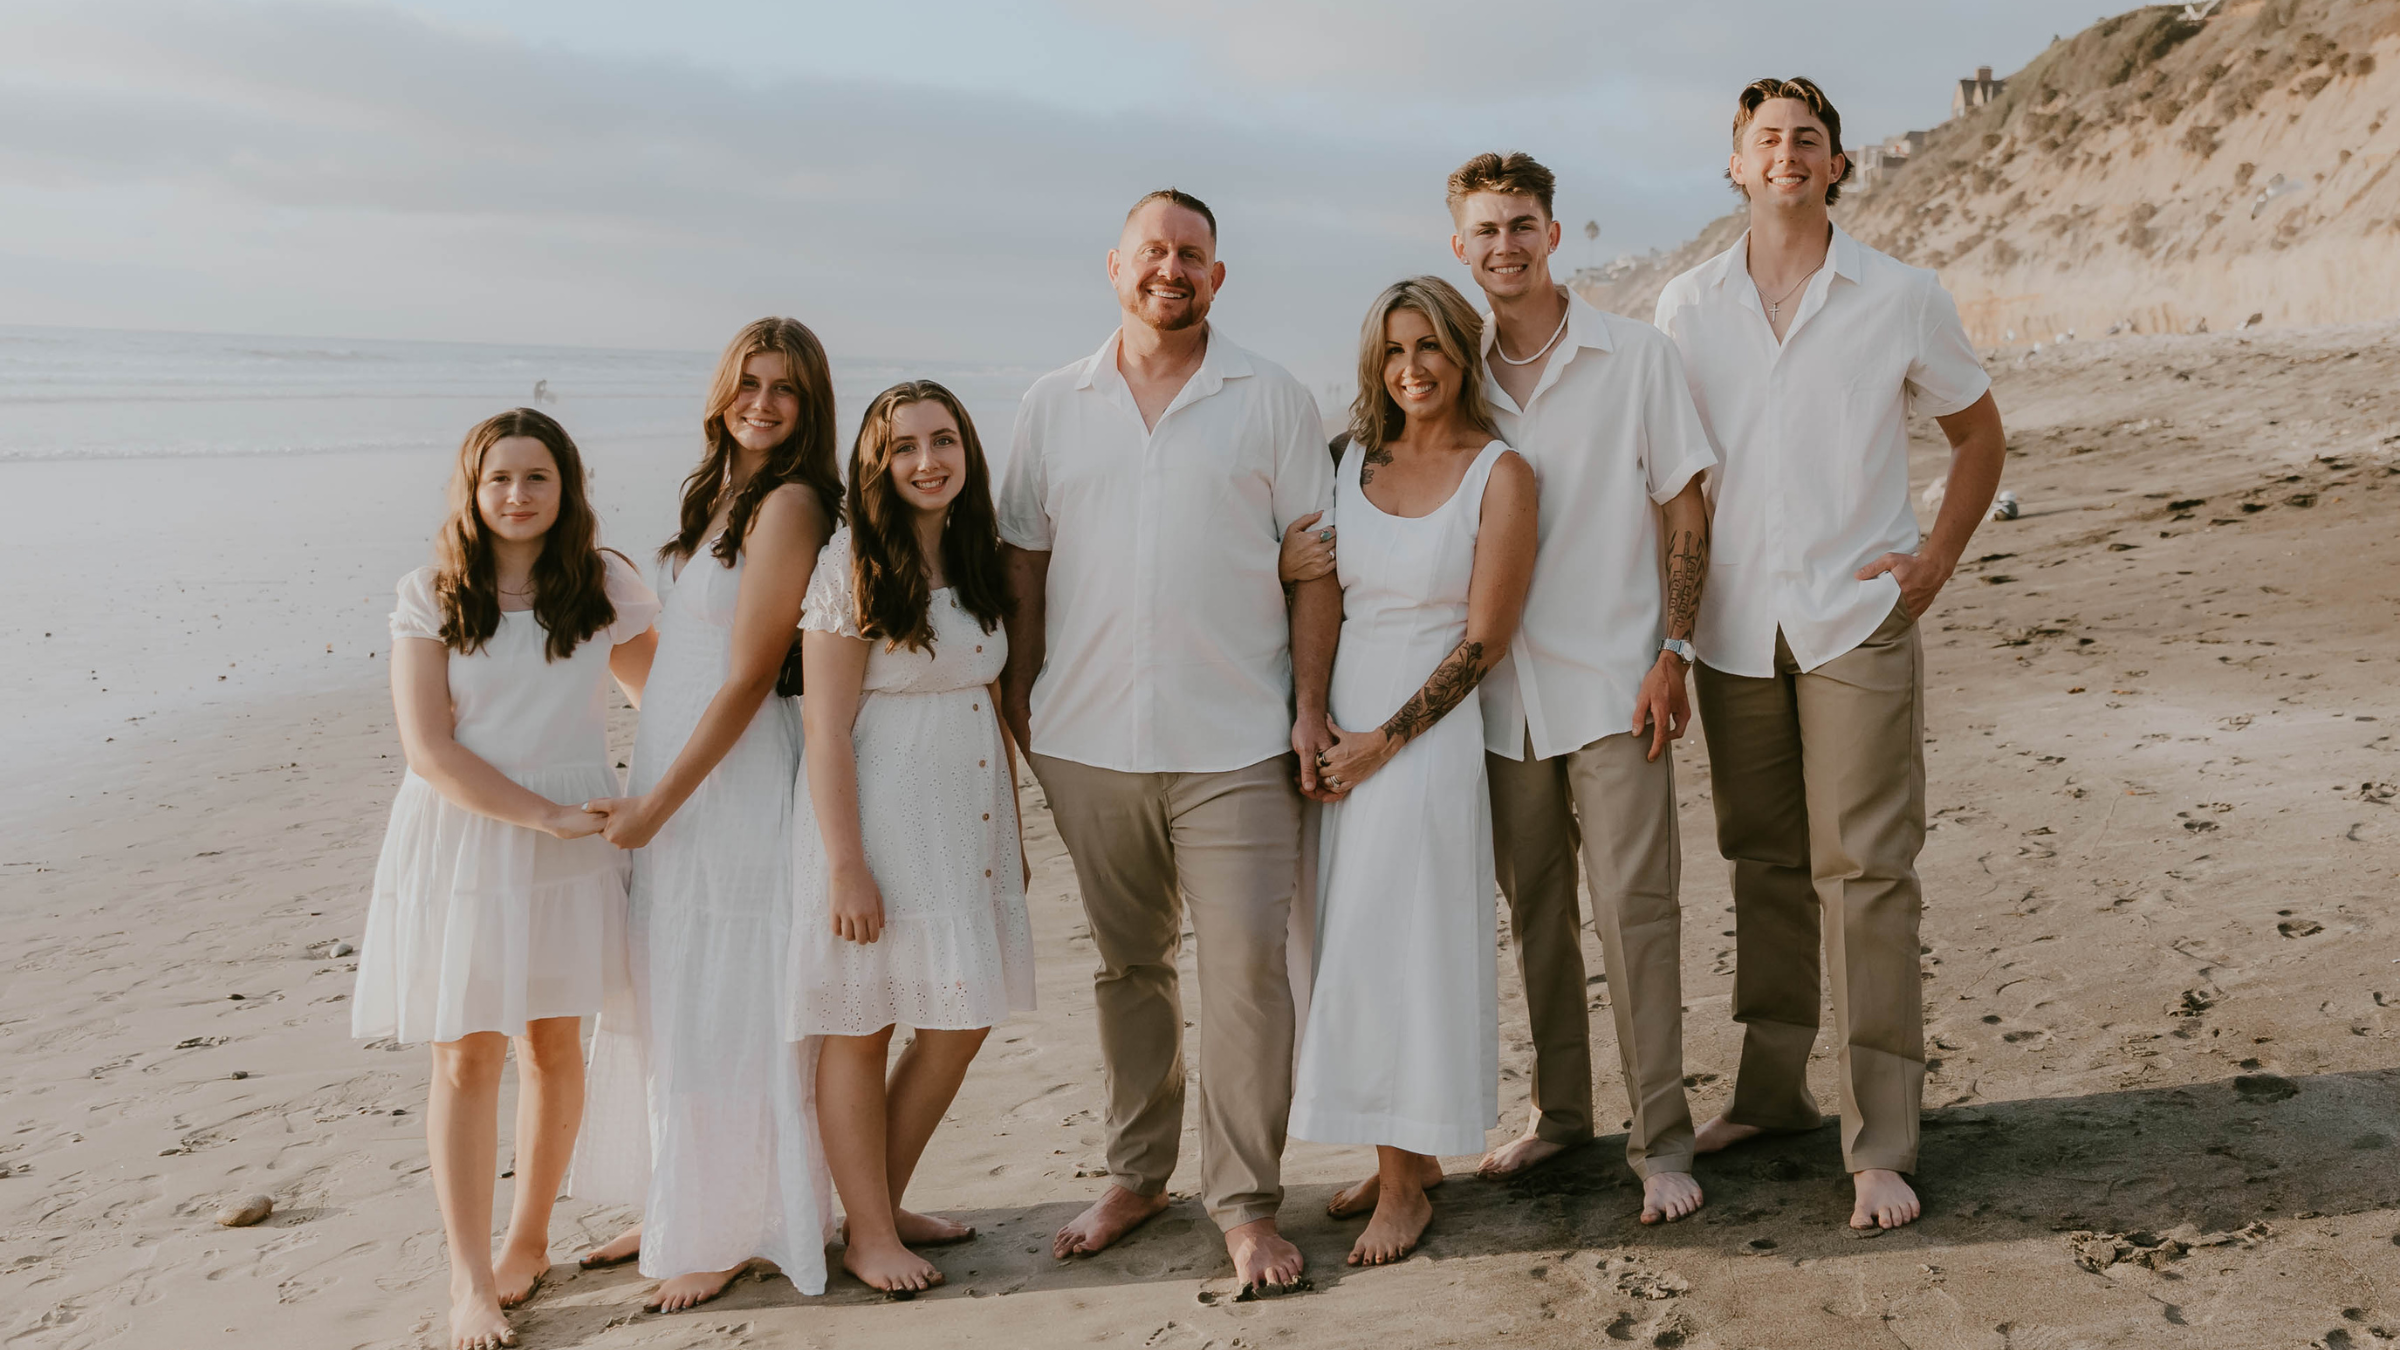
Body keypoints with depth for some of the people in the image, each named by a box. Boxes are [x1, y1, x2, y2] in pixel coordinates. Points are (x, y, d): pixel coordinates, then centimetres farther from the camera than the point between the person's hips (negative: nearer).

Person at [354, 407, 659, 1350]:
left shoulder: (606, 586, 2)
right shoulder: (431, 598, -3)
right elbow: (428, 747, -10)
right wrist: (542, 814, -16)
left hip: (572, 838, 2)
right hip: (459, 837, -1)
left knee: (553, 1043, 10)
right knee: (465, 1056, -1)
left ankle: (528, 1238, 28)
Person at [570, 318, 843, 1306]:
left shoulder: (789, 503, -15)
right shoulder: (718, 493, 12)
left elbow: (747, 678, -17)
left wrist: (657, 804, -14)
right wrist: (647, 797, 13)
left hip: (736, 780, -9)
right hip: (672, 774, 9)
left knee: (722, 1010, 1)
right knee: (662, 1001, 15)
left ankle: (730, 1234, 17)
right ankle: (673, 1211, 30)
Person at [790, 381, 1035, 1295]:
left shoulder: (976, 562, 10)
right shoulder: (850, 566, -11)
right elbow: (827, 730, -14)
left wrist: (1013, 835, 15)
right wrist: (846, 864, -17)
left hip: (967, 814, 7)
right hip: (874, 810, -7)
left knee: (962, 1020, 10)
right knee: (862, 1027, 4)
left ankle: (885, 1204, 27)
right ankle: (868, 1233, 18)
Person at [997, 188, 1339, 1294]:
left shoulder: (1272, 401, 3)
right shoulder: (1052, 406, 9)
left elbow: (1314, 563, 2)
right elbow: (1025, 557, 12)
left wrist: (1310, 704, -5)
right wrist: (1018, 687, 4)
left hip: (1234, 743, -2)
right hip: (1089, 739, 3)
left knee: (1246, 967, -4)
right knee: (1128, 966, 14)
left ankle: (1246, 1202, 8)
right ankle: (1136, 1175, 27)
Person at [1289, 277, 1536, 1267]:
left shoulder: (1499, 474, -6)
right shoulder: (1353, 460, 9)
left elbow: (1484, 639, -9)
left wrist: (1384, 740, -11)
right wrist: (1312, 715, -1)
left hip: (1427, 732, -5)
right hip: (1338, 729, 5)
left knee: (1398, 945, -3)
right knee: (1343, 942, 7)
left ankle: (1405, 1184, 10)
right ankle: (1402, 1153, 22)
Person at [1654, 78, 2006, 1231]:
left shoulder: (1901, 299, 1)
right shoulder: (1686, 306, 6)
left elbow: (1979, 435, 13)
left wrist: (1935, 561, 2)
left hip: (1857, 620, -2)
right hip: (1734, 626, 3)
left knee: (1864, 872, -5)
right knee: (1764, 865, 12)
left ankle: (1879, 1143, 1)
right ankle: (1771, 1086, 26)